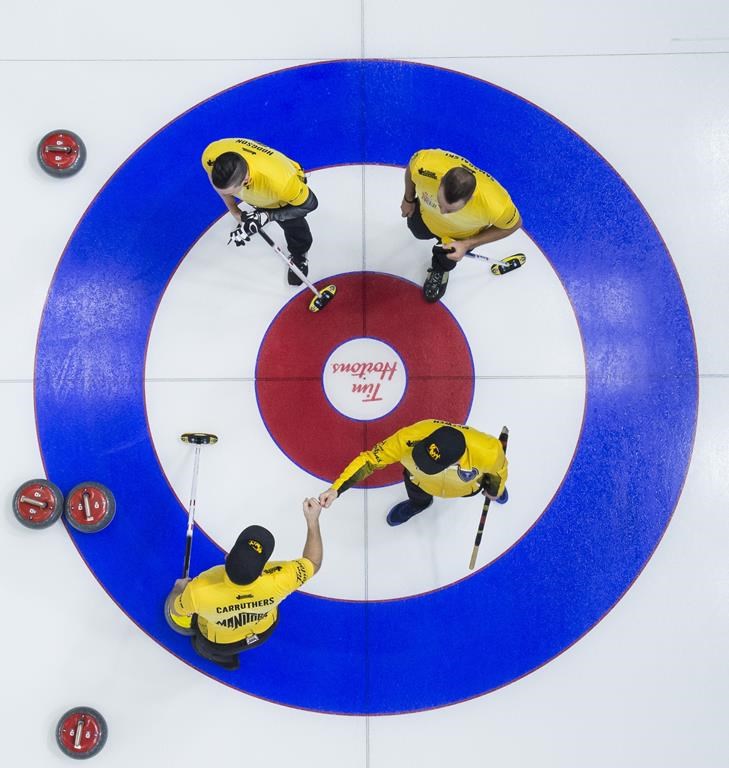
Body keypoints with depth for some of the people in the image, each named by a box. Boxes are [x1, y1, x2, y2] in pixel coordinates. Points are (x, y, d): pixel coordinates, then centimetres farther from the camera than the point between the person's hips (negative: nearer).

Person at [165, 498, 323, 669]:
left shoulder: (199, 591, -44)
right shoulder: (278, 581, -42)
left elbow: (175, 610, -19)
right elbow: (313, 563, -21)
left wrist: (179, 588, 2)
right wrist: (313, 520, -20)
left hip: (219, 644, -2)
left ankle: (221, 656, 34)